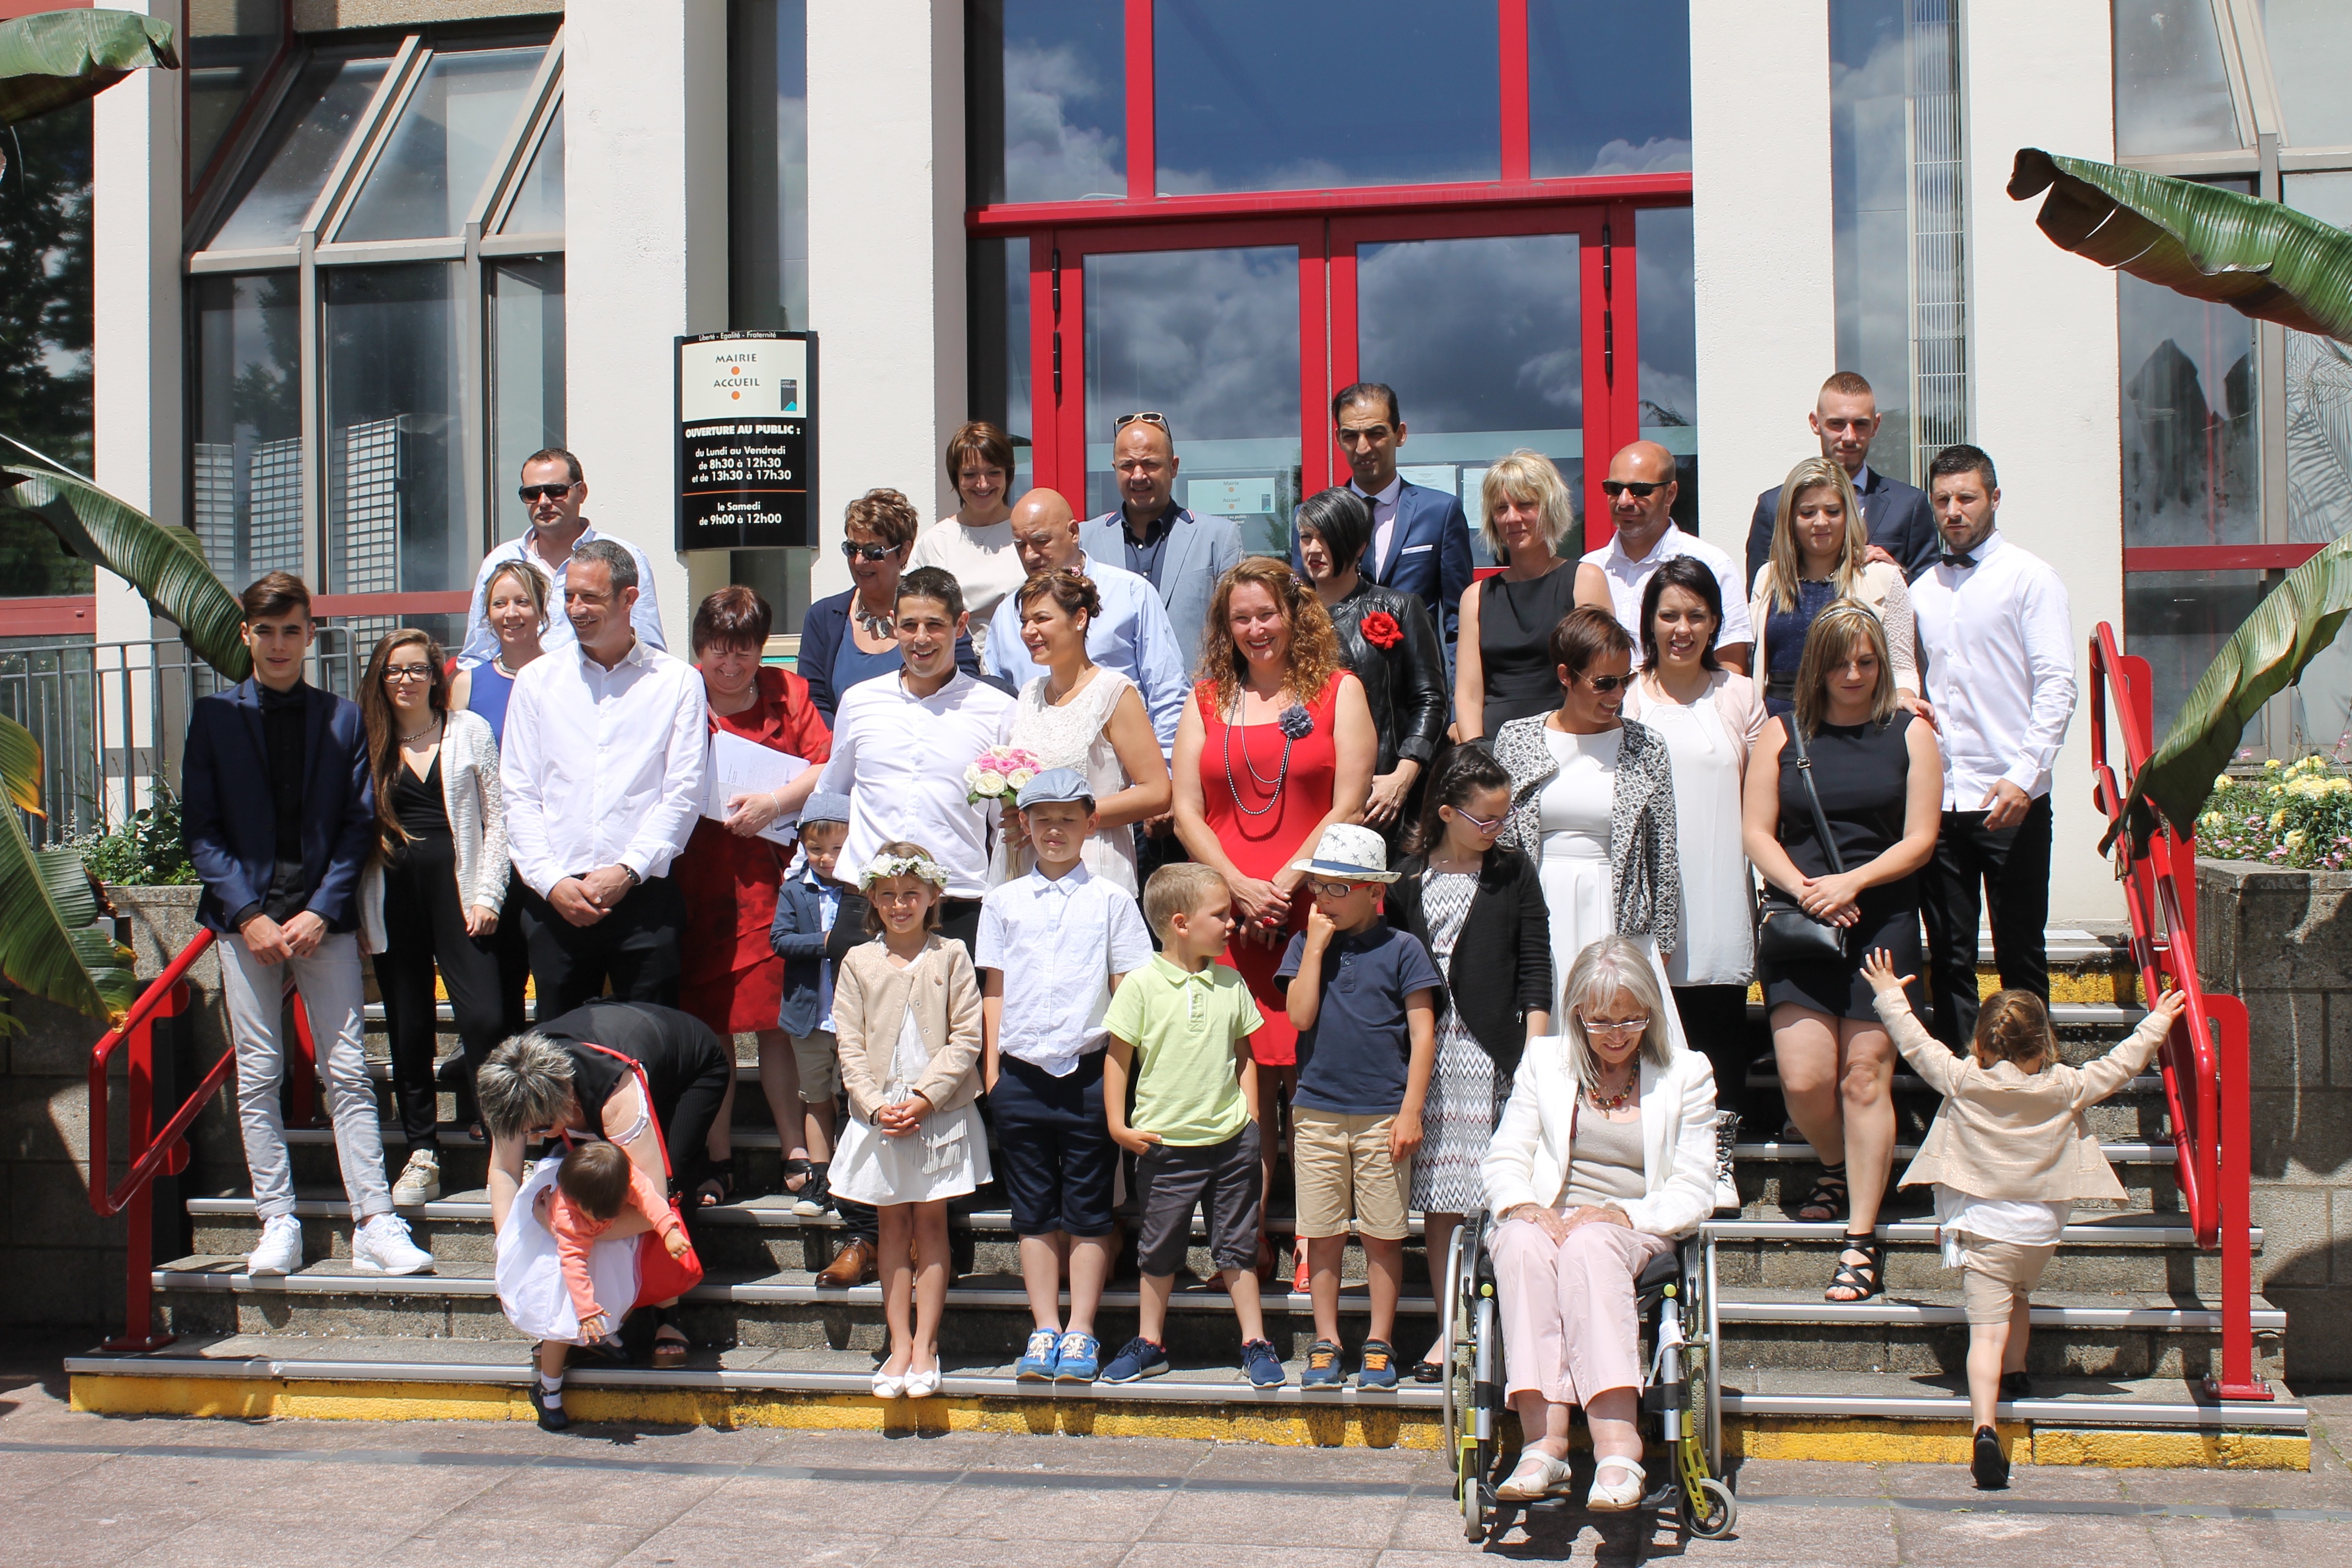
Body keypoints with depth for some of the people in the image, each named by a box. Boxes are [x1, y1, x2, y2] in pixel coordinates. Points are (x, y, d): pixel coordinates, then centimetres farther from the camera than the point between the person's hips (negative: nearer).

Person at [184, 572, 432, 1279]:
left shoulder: (343, 718, 9)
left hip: (324, 918, 0)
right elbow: (201, 828, 3)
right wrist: (250, 915, -8)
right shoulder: (213, 715, 7)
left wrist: (321, 912, -7)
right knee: (258, 1075, 1)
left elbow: (359, 824, 5)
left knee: (349, 1072, -3)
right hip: (247, 917, 0)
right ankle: (277, 1225, 7)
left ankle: (375, 1225, -3)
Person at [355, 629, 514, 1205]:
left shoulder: (470, 731, 6)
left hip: (454, 887, -2)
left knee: (484, 1018, -12)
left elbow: (497, 817, 4)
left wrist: (487, 894, -4)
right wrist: (355, 911, 3)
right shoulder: (368, 743, 10)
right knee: (409, 1028, 7)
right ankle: (422, 1153, 16)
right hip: (393, 897, 2)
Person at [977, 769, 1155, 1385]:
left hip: (1090, 1073, -2)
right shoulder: (1003, 902, 9)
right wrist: (991, 1070, 6)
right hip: (1021, 1073, 2)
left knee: (1089, 1210, 3)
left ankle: (1081, 1332, 10)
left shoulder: (1111, 899, 4)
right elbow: (994, 991, 11)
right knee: (1034, 1210, 6)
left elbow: (1127, 988, 3)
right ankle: (1044, 1330, 13)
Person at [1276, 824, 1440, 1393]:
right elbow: (1301, 1015, -7)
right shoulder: (1307, 944, 7)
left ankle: (1379, 1344, 15)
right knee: (1322, 1234, 6)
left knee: (1383, 1235, 4)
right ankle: (1325, 1344, 16)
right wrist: (1316, 945, -9)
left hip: (1382, 1115, -2)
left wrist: (1410, 1111, -9)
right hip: (1317, 1112, 2)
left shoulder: (1401, 948, -1)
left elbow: (1422, 1034, -3)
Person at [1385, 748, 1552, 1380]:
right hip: (1427, 1050, 2)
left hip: (1493, 1054, -2)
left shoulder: (1515, 873, 6)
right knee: (1437, 1197, 3)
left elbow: (1535, 971, 4)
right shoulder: (1408, 879, 8)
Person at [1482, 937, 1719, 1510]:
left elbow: (1694, 1192, 5)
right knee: (1523, 1243, -37)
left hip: (1635, 1230, -1)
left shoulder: (1686, 1074, 11)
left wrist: (1622, 1215, -14)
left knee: (1588, 1245, -39)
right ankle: (1544, 1438, -47)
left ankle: (1616, 1445, -51)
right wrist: (1525, 1208, -12)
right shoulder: (1544, 1061, 16)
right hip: (1547, 1220, 2)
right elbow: (1504, 1158, 12)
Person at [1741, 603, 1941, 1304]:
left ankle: (1863, 1240, 4)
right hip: (1798, 925, 1)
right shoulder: (1782, 734, 9)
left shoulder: (1909, 734, 7)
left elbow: (1919, 840, 2)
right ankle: (1837, 1170, 27)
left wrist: (1849, 883, -11)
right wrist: (1804, 889, -11)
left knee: (1865, 1078, -5)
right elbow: (1757, 832, 5)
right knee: (1803, 1080, -7)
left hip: (1883, 923, -1)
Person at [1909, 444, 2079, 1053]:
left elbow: (2056, 687, -9)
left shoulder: (2030, 578, -1)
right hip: (1936, 797, 5)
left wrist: (2023, 778, -18)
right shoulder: (1922, 589, 13)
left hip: (2012, 800, -4)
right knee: (1949, 956, 9)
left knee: (2020, 956, 3)